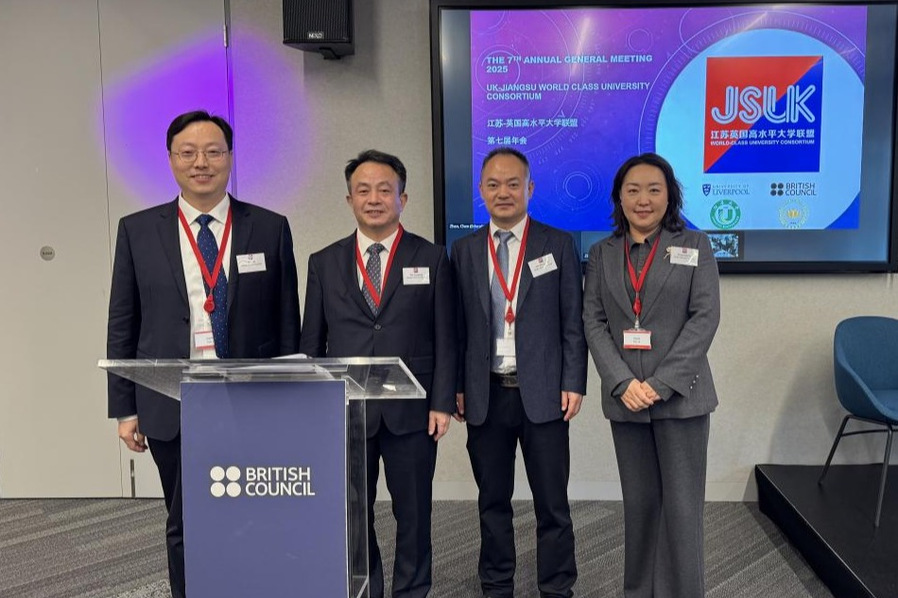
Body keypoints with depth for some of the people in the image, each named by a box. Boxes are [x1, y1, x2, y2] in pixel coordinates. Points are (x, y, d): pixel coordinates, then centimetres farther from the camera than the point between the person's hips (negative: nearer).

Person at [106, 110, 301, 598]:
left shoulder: (270, 228, 2)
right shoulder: (137, 230, 4)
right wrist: (124, 408, 3)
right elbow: (122, 326, 6)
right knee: (184, 530, 12)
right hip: (172, 410, 1)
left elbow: (287, 321, 4)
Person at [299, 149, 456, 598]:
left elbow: (444, 338, 1)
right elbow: (311, 343, 7)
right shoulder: (324, 263, 7)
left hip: (411, 410, -1)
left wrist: (442, 403, -6)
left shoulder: (431, 259, 3)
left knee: (413, 514, 10)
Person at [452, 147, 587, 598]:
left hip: (542, 393, -2)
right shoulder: (464, 250, 7)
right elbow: (457, 325, 7)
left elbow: (573, 322, 0)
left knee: (552, 503, 6)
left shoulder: (558, 245, 1)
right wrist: (457, 387, 3)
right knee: (492, 501, 13)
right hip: (485, 395, 2)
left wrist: (573, 384, -5)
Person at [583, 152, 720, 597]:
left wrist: (661, 383, -13)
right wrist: (622, 382, -11)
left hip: (680, 394, -2)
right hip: (625, 398, 2)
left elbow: (705, 317, -5)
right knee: (639, 503, 10)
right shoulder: (602, 254, 10)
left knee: (681, 506, -1)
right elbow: (593, 321, 3)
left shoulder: (695, 245, 4)